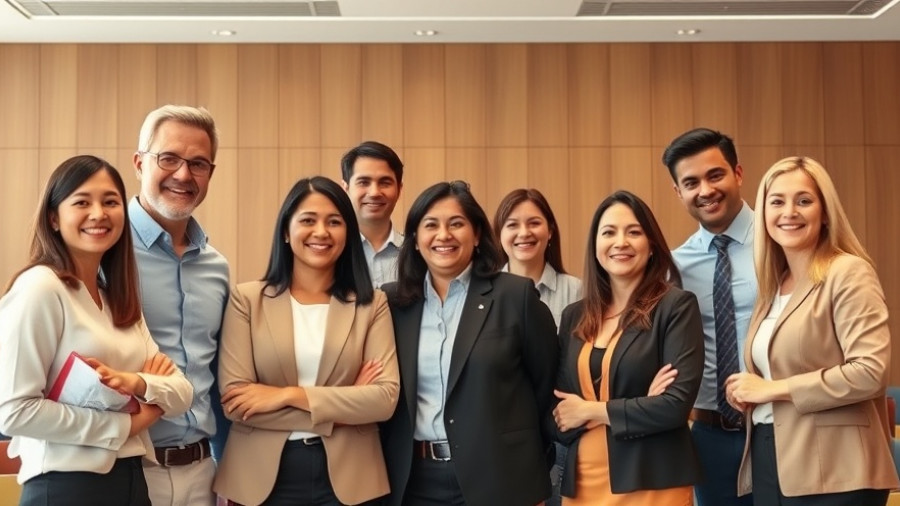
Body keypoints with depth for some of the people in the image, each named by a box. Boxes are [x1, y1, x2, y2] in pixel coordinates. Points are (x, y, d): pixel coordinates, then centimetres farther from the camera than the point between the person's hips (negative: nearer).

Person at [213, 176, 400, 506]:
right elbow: (235, 401, -10)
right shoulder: (246, 299, -1)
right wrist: (346, 405, -12)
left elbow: (385, 398, -8)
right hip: (263, 477, -1)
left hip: (347, 477, 1)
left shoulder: (372, 304, 2)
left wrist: (290, 395, -15)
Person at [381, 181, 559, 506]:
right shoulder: (394, 301, 4)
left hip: (496, 476, -2)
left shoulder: (515, 294, -6)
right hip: (414, 480, 3)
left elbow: (548, 384, 0)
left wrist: (535, 462, 5)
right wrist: (386, 466, 9)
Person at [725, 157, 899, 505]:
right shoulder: (773, 285, 13)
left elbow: (871, 371, -20)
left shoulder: (848, 273, -9)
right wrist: (749, 392, 3)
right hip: (770, 462, 7)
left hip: (831, 472, -7)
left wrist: (773, 389, -14)